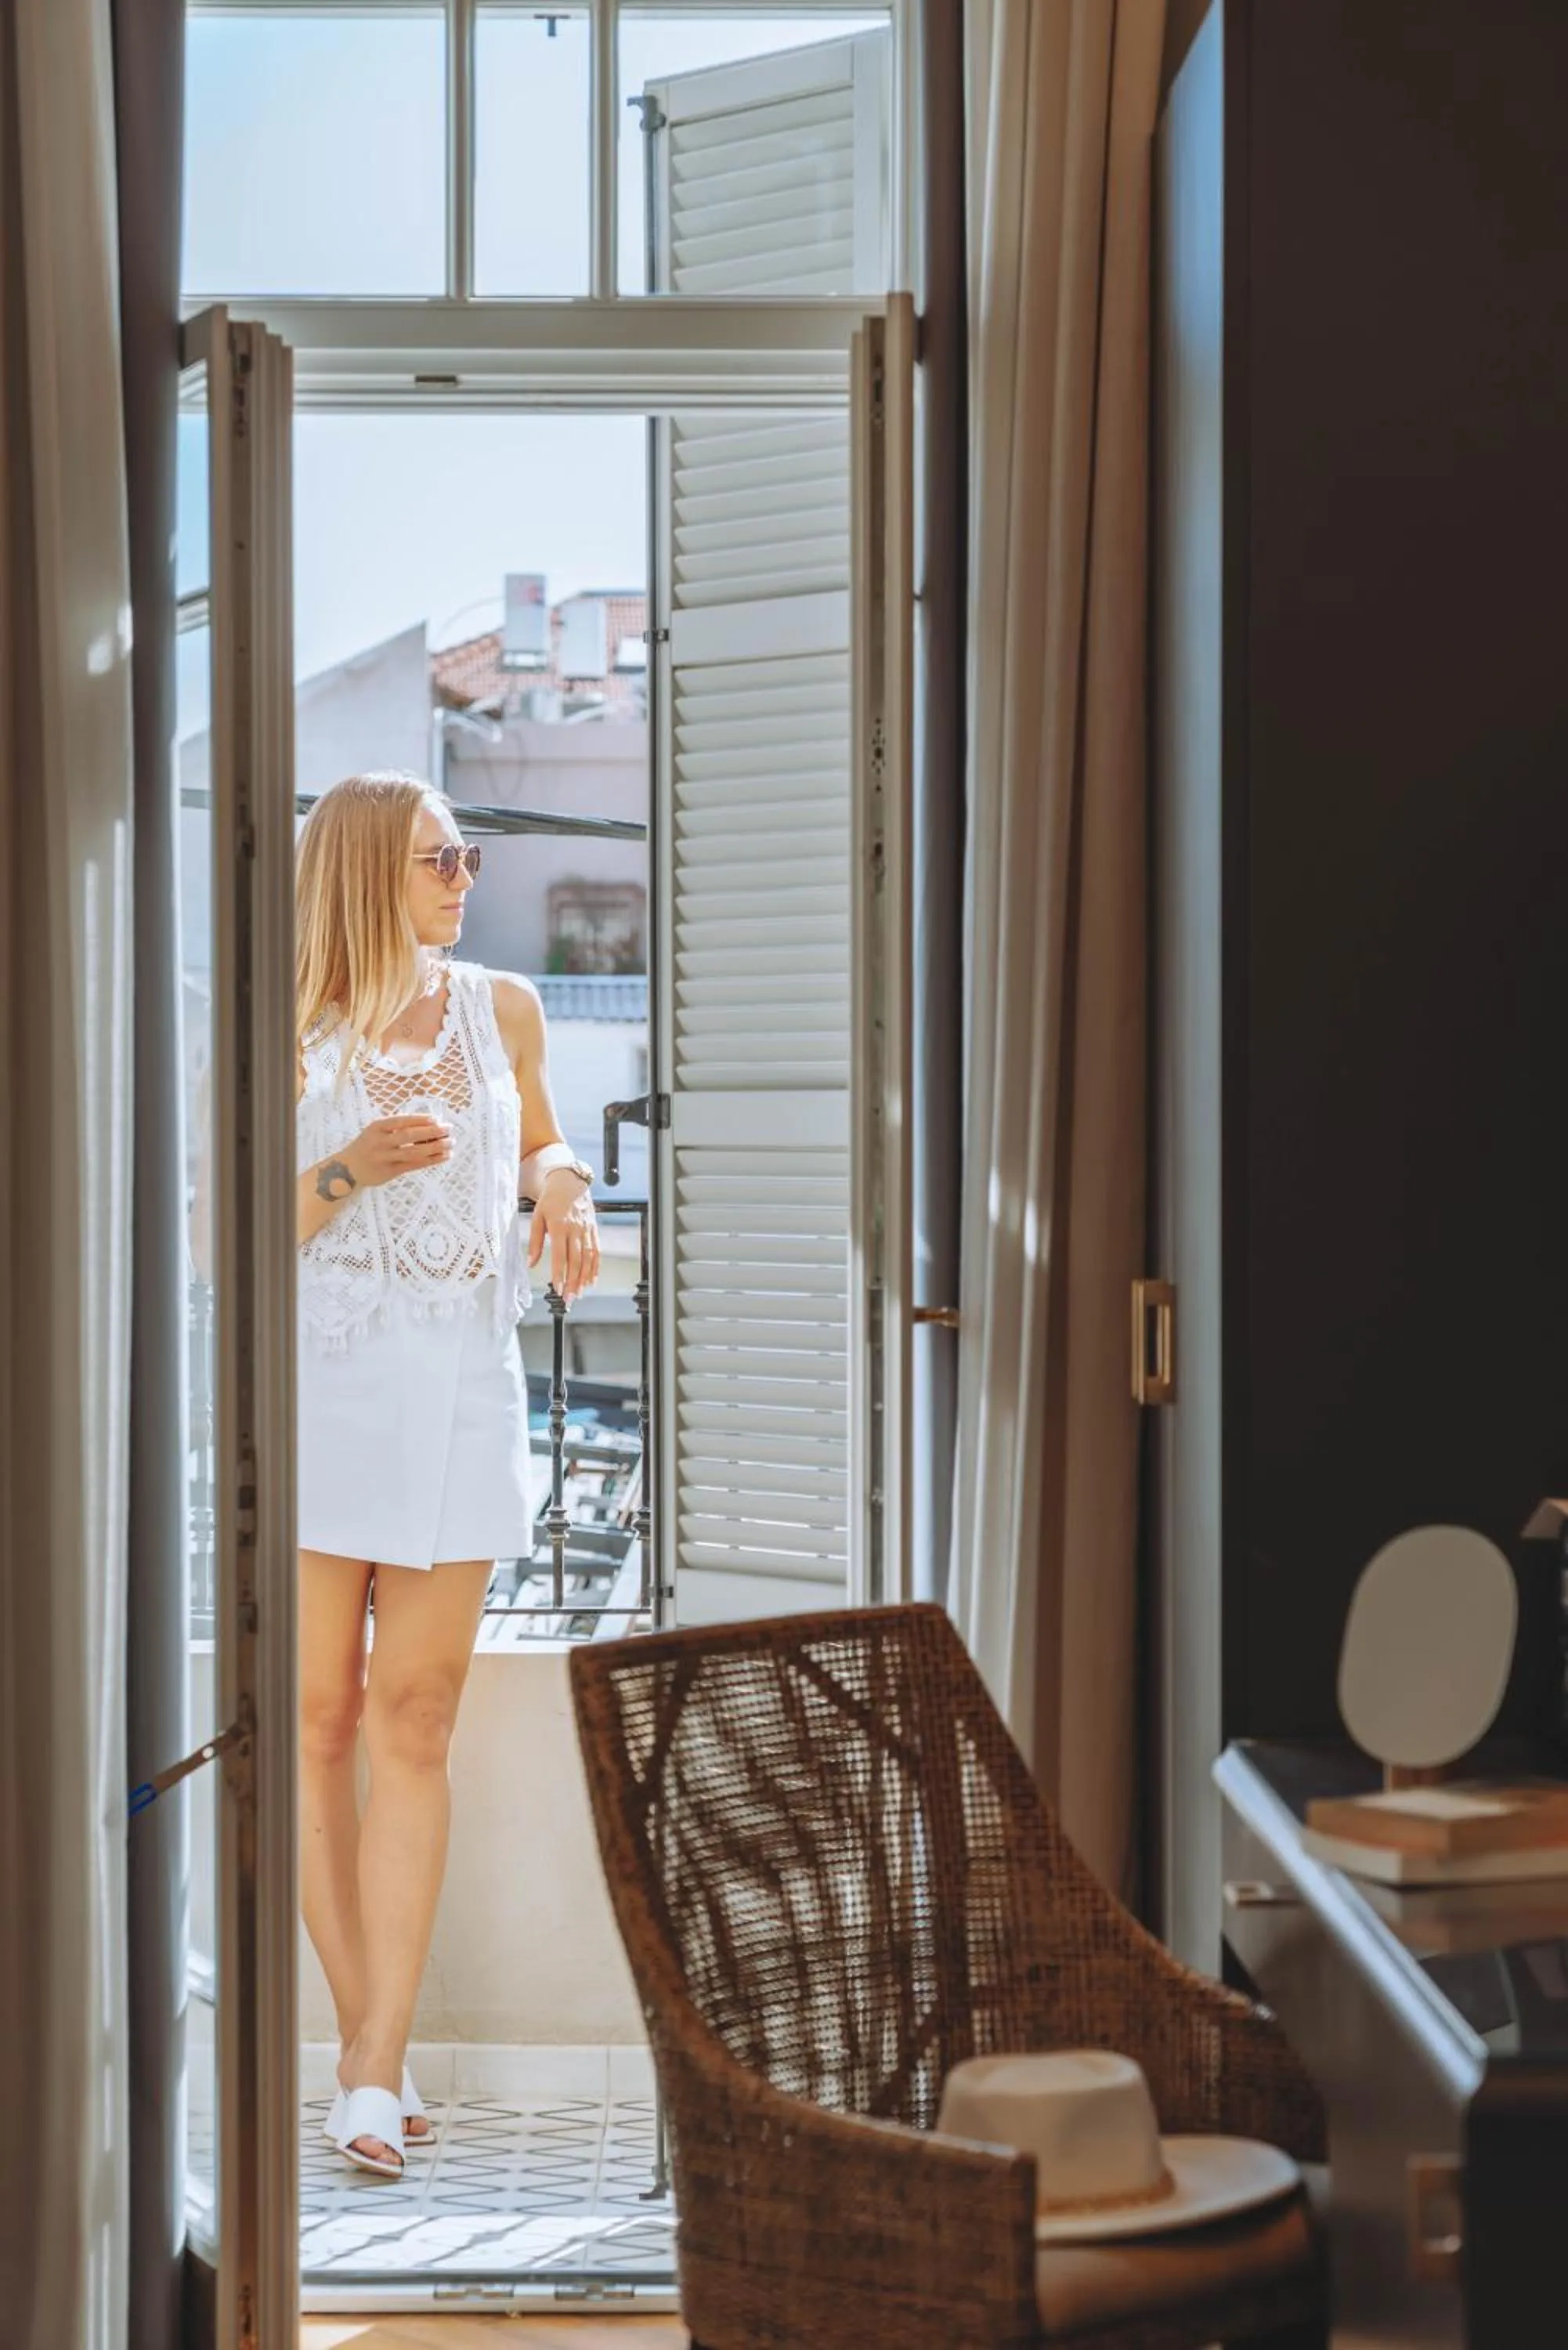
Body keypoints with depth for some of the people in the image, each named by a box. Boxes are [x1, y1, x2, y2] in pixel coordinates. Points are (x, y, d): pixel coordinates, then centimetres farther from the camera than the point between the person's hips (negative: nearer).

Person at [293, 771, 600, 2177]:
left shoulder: (502, 1009, 10)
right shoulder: (290, 1042, 0)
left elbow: (542, 1141, 27)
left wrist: (563, 1190, 5)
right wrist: (347, 1171, -16)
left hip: (461, 1388, 2)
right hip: (319, 1382, -2)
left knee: (414, 1721, -3)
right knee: (318, 1720, 0)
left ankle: (376, 2065, -2)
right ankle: (370, 2041, 11)